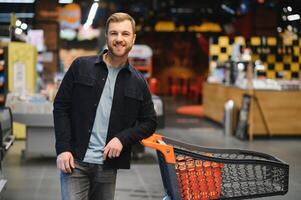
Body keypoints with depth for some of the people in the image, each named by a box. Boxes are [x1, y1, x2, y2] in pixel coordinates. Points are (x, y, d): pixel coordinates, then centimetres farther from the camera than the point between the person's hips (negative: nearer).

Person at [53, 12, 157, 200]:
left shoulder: (138, 82, 7)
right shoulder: (81, 67, 1)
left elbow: (149, 122, 10)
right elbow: (61, 107, 1)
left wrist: (123, 138, -7)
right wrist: (63, 149, -9)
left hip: (108, 165, 2)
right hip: (75, 160, -2)